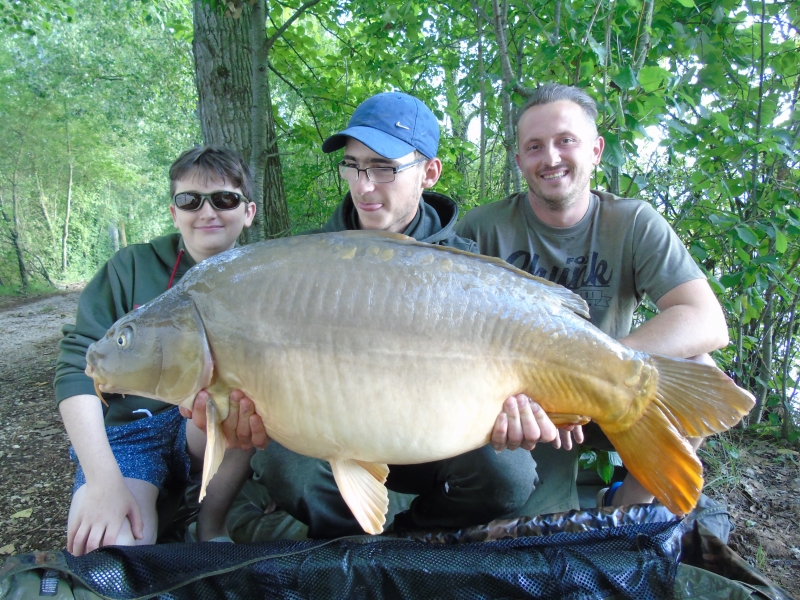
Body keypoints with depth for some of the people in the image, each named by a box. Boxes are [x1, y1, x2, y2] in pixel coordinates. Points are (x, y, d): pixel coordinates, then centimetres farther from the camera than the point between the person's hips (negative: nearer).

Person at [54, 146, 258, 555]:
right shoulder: (134, 268, -3)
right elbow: (77, 366, -10)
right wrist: (103, 479, -21)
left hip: (210, 437, 3)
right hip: (126, 431, -2)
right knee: (109, 551, -31)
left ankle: (212, 524, -11)